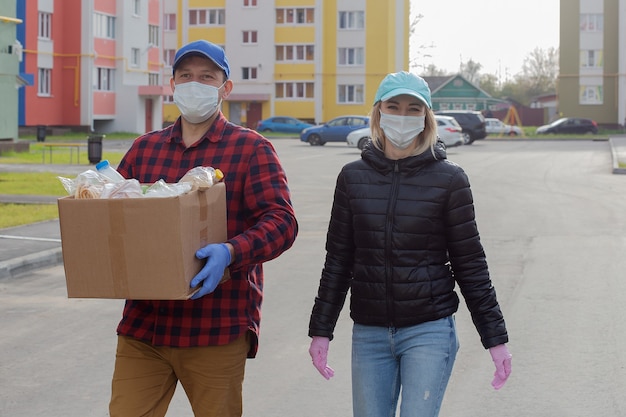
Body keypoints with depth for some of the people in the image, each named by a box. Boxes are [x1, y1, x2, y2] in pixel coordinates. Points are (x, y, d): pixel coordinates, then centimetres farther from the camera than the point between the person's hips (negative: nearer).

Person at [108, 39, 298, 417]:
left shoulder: (251, 149, 0)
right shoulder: (145, 148, 14)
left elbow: (281, 220, -11)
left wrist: (231, 252, -28)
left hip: (217, 331, -3)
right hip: (142, 328, 4)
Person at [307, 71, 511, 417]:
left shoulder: (448, 179, -4)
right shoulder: (353, 177, 4)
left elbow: (470, 264, 0)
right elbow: (338, 260, 9)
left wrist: (495, 337, -1)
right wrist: (321, 331, 8)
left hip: (429, 332, -3)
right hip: (369, 333, 3)